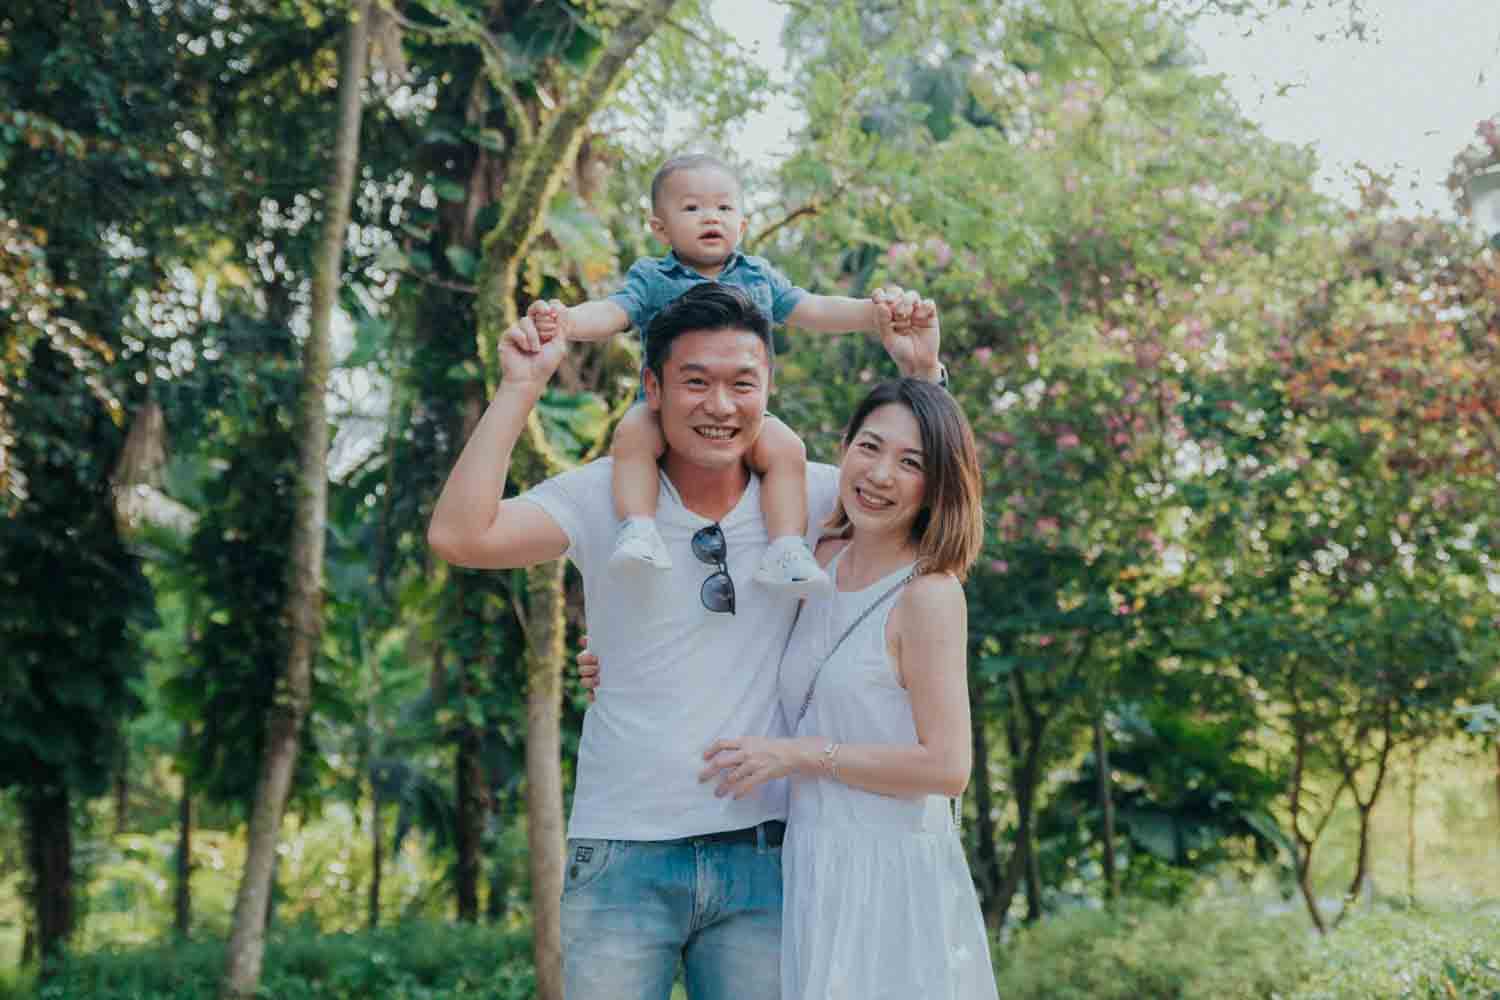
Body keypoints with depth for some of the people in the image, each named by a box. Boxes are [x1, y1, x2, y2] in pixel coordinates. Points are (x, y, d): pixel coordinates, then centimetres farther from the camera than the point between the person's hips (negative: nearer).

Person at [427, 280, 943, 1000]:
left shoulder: (804, 497, 2)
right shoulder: (603, 494, -4)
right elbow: (459, 535, -16)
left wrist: (921, 372, -5)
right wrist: (521, 386, -15)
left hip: (761, 858, 2)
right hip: (624, 854, -2)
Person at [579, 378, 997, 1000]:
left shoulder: (929, 594, -14)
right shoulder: (823, 562, 7)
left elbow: (946, 767, -18)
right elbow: (791, 689, 24)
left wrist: (800, 755, -14)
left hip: (890, 877, -7)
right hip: (814, 868, 7)